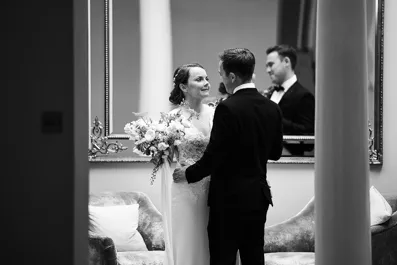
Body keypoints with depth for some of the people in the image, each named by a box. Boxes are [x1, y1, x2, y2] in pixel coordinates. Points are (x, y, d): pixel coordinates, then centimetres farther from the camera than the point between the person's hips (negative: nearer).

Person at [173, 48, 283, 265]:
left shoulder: (228, 108, -17)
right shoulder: (272, 108, 3)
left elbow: (214, 155, -16)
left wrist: (189, 174, -1)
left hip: (229, 198, -7)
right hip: (258, 196, 7)